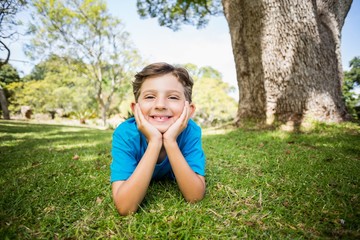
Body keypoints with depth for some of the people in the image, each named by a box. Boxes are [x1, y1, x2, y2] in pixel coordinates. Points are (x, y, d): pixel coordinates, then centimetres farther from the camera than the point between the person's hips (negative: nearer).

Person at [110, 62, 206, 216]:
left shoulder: (191, 131, -35)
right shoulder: (125, 134, -37)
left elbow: (195, 197, -39)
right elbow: (125, 207, -44)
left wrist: (170, 141, -50)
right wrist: (154, 142, -52)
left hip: (171, 179, 1)